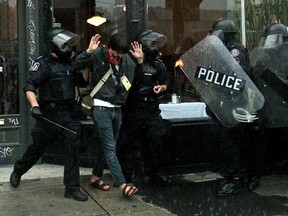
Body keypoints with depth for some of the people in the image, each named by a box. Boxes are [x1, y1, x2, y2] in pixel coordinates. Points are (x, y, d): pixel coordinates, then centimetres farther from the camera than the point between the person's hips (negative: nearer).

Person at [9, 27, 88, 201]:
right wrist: (35, 106, -28)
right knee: (38, 147, 10)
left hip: (69, 114, 5)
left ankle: (72, 187, -2)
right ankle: (18, 171, 38)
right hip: (50, 115, -5)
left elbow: (83, 82, 19)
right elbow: (30, 87, -13)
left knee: (75, 146, -9)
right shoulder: (44, 63, -6)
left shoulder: (70, 63, 15)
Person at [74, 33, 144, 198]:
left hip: (117, 109, 7)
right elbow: (77, 65, -16)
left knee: (109, 147, 13)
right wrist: (88, 52, -29)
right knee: (110, 148, -8)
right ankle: (123, 185, -12)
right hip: (101, 108, -7)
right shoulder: (98, 55, -8)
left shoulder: (127, 59, 7)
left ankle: (96, 177, 29)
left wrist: (140, 61, 1)